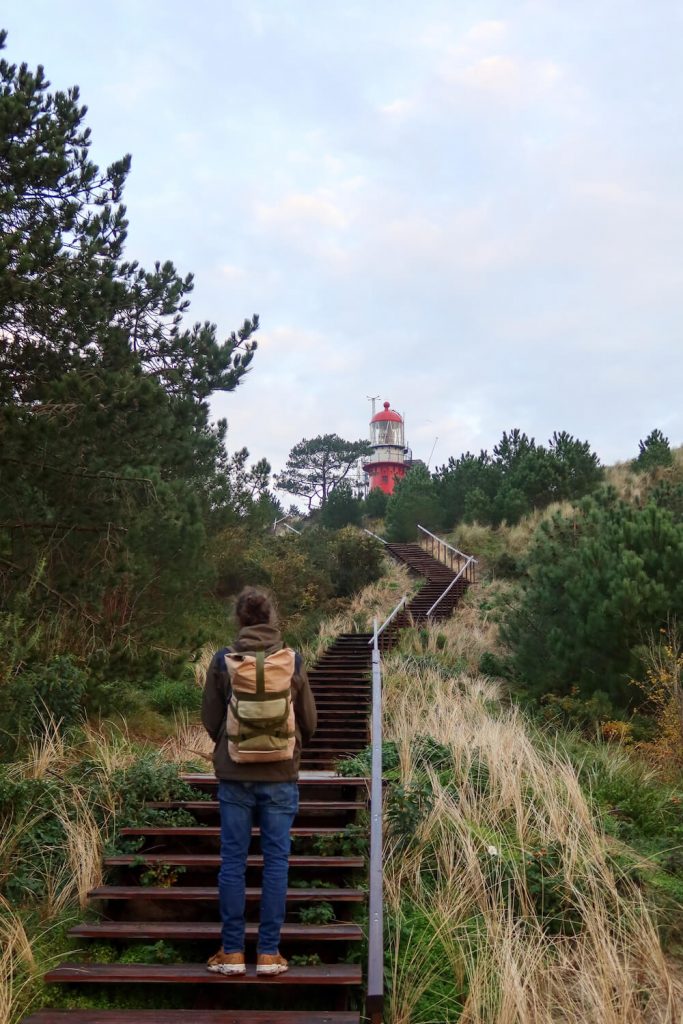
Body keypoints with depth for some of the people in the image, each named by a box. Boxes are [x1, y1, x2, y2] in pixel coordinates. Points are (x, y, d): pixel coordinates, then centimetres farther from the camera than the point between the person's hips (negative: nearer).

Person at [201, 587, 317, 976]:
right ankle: (269, 953, 13)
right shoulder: (293, 662, -5)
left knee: (233, 861, 9)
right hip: (281, 776, 0)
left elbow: (210, 720, 2)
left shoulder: (223, 662, -7)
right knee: (276, 861, 8)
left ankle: (232, 952, 16)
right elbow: (309, 721, 4)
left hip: (235, 776, 0)